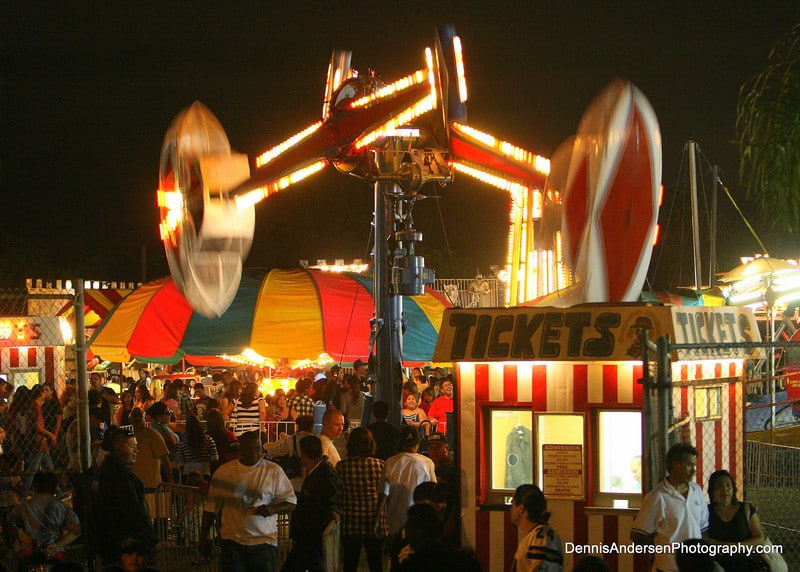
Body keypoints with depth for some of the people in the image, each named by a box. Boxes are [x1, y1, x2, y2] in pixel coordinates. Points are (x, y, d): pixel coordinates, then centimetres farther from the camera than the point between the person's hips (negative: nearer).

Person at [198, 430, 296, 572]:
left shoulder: (274, 471, 2)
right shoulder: (223, 472, 5)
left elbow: (290, 503, 3)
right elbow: (211, 507, 12)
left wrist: (273, 509, -18)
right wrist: (203, 537, 11)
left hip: (264, 542, -1)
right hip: (232, 542, 1)